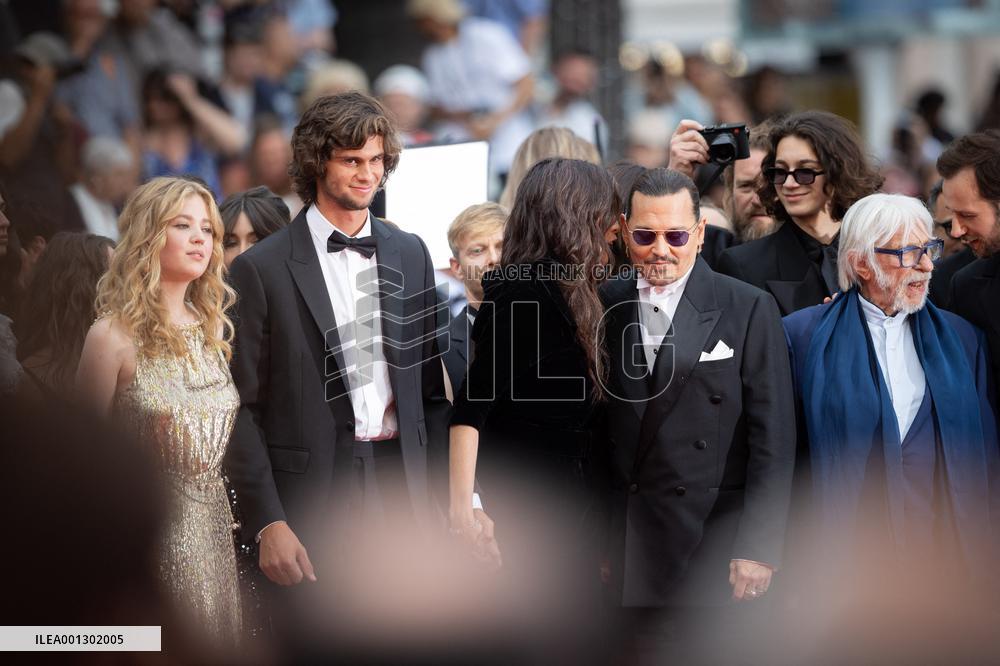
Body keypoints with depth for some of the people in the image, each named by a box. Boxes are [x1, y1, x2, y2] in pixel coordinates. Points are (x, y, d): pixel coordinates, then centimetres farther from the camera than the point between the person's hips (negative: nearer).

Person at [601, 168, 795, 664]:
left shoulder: (748, 310, -3)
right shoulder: (604, 306, 6)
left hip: (712, 543, -3)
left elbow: (772, 438, -5)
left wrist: (758, 547, -9)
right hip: (628, 544, 3)